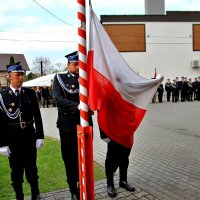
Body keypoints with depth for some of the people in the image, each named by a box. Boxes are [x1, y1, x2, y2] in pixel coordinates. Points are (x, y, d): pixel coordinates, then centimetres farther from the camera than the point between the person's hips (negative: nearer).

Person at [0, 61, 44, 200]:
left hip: (29, 136, 1)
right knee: (16, 169, 12)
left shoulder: (30, 93, 0)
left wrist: (40, 136, -1)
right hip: (12, 139, -1)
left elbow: (37, 117, 1)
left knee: (31, 167, 14)